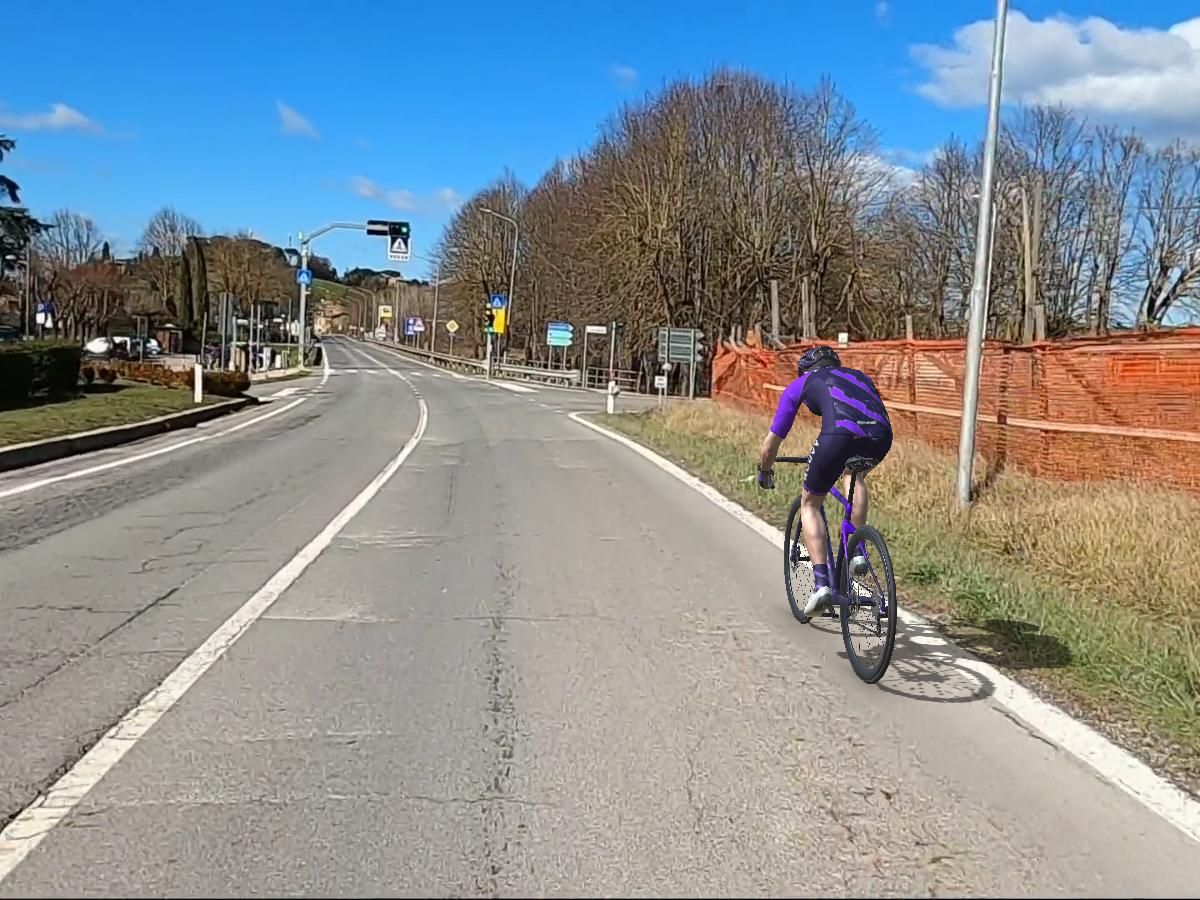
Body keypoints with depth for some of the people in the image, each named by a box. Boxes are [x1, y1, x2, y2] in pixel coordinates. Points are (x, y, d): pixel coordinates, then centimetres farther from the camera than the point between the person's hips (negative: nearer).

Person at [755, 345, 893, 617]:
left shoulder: (800, 384, 27)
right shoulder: (859, 376, 37)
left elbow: (772, 442, 29)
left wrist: (764, 472, 47)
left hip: (839, 436, -4)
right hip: (881, 437, 4)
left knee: (810, 503, 20)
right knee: (855, 473, 39)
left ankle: (821, 582, 8)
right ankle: (858, 552, 29)